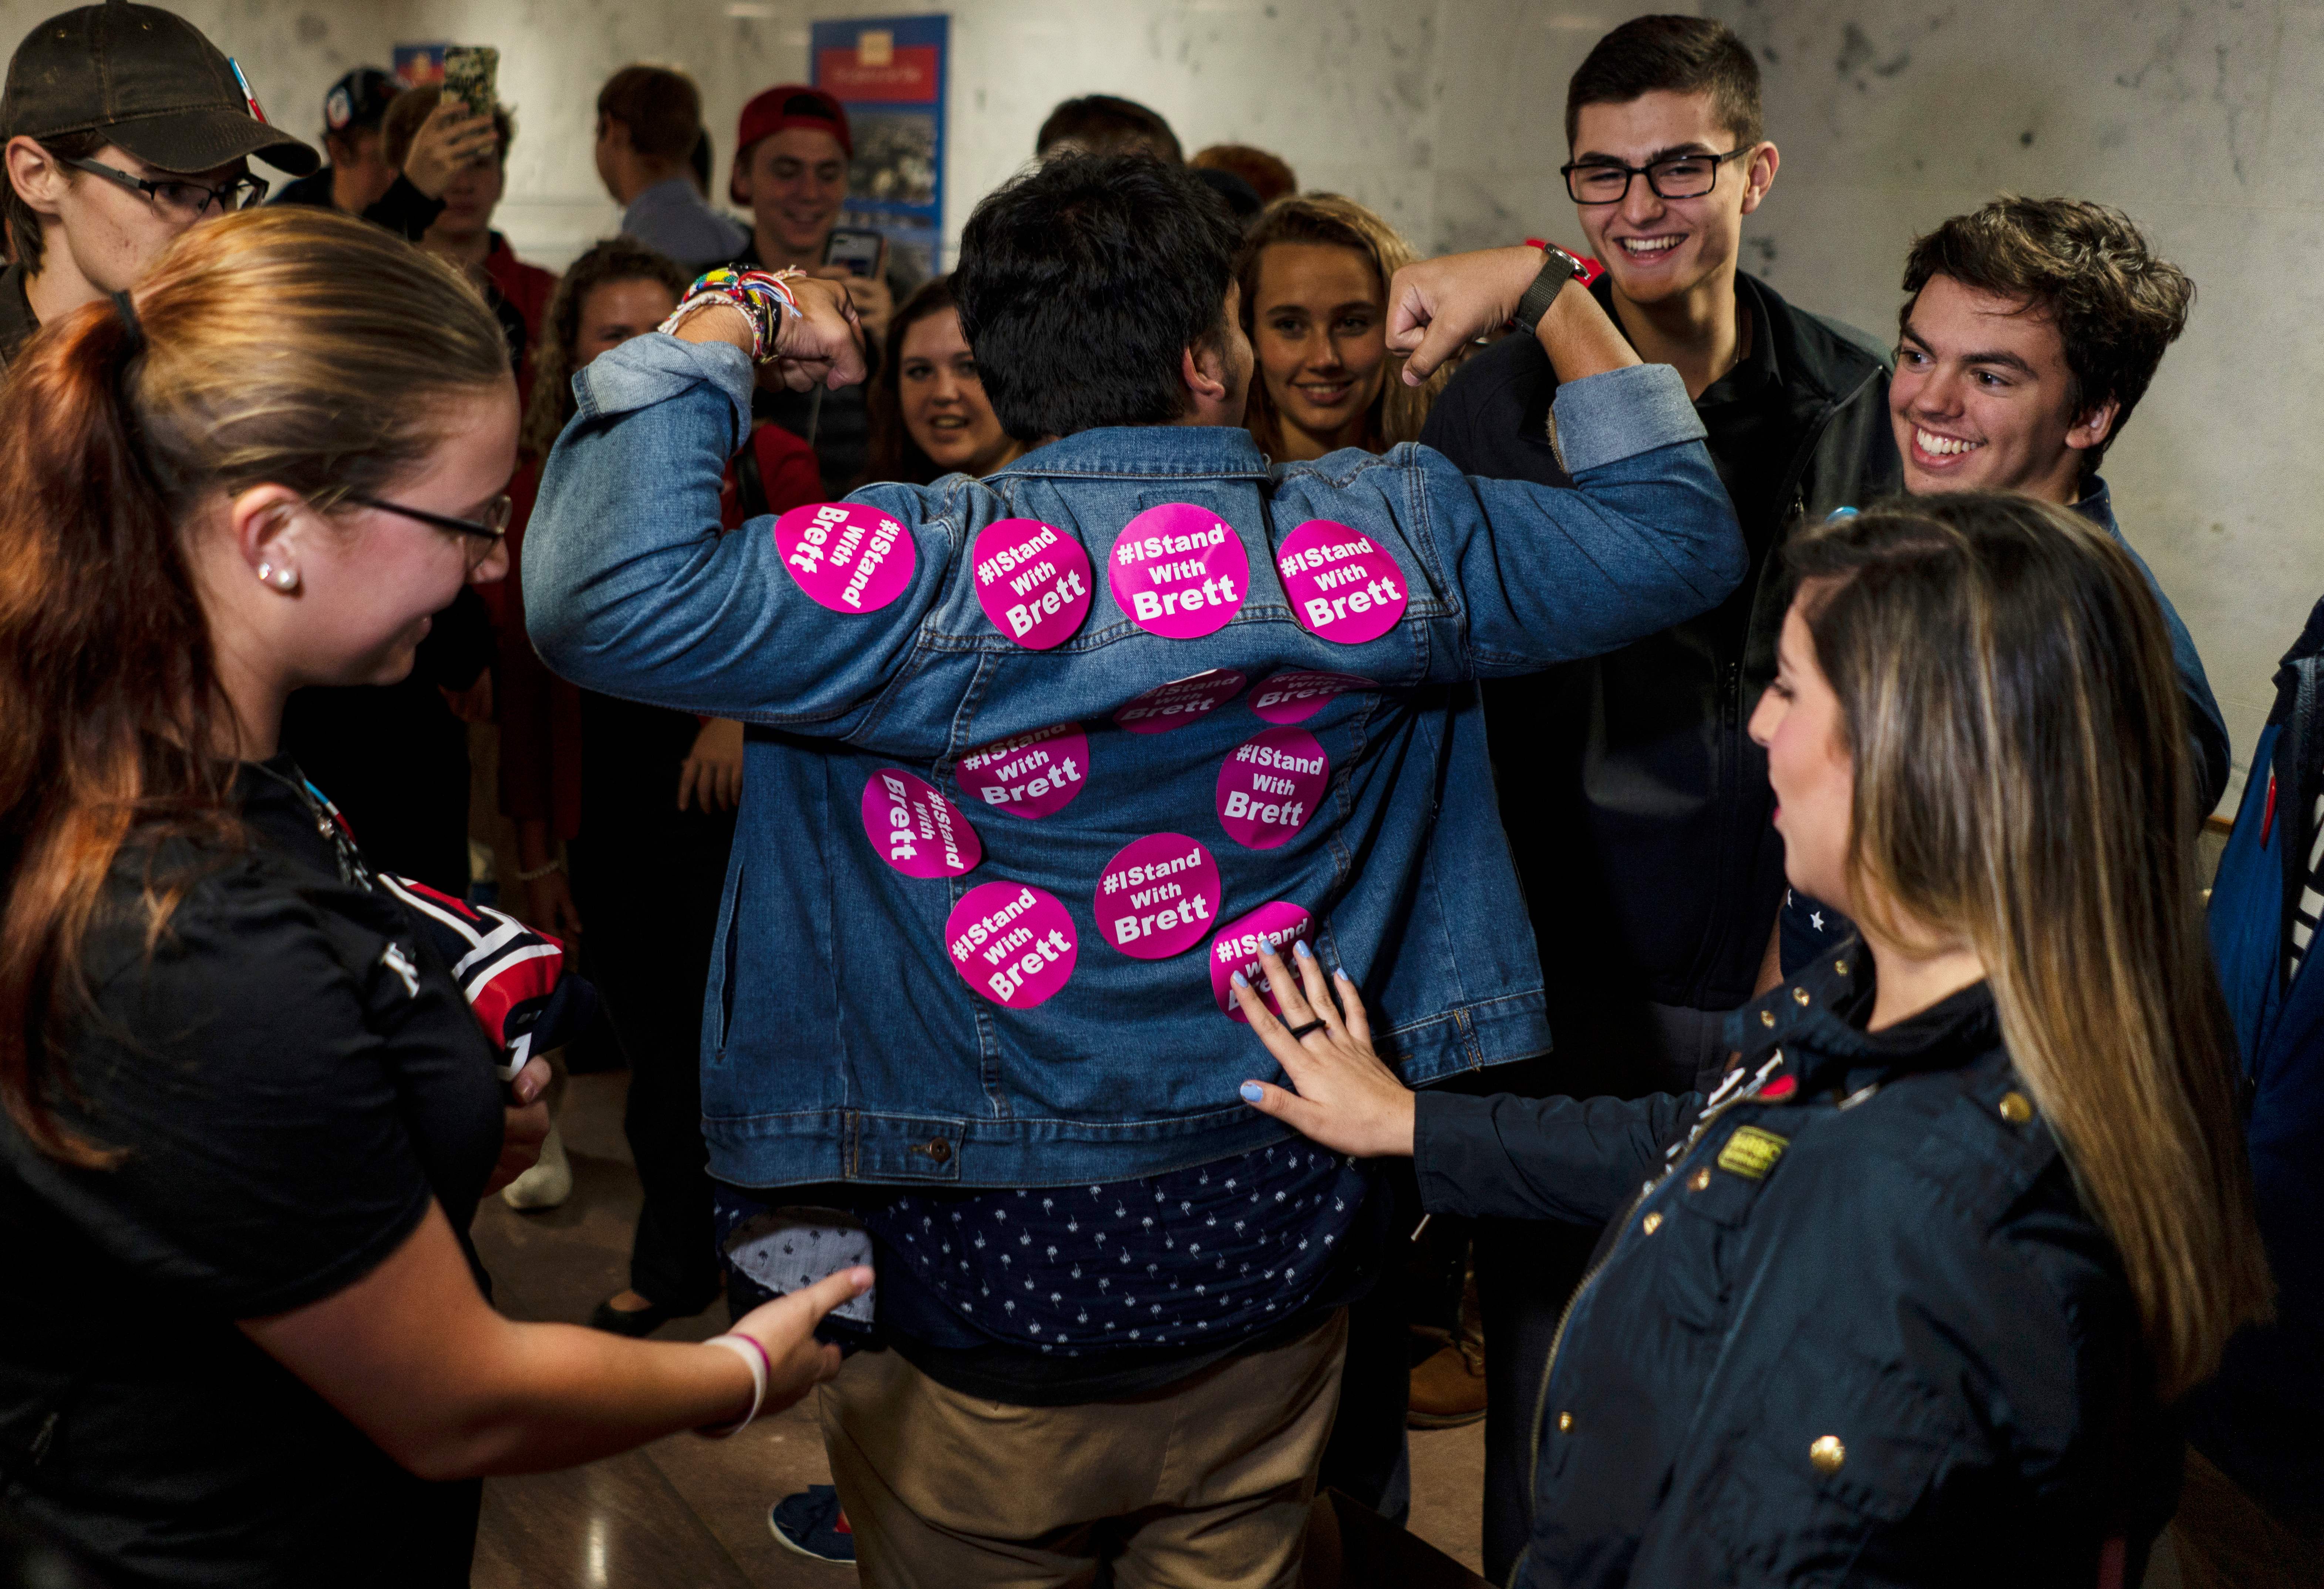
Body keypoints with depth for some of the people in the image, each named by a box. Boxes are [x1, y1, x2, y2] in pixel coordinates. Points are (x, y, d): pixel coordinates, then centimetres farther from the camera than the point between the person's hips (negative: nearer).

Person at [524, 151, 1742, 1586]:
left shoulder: (932, 575, -20)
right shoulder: (1394, 539, -8)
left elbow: (603, 597, -27)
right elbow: (1681, 531, 7)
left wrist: (713, 334, -14)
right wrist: (1547, 285, 15)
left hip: (988, 1307, -2)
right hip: (1275, 1274, 3)